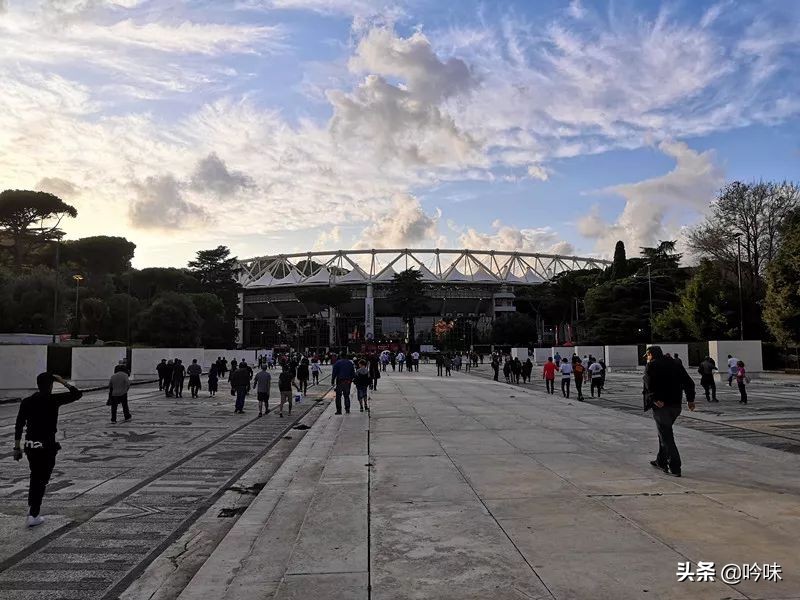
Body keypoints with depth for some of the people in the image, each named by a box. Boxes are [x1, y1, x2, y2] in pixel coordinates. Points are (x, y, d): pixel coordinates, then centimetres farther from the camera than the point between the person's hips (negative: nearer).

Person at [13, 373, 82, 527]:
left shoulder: (26, 402, 3)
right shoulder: (54, 400, -10)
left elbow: (18, 426, 2)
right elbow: (77, 393, -2)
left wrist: (17, 447, 7)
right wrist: (63, 382, 6)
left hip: (30, 445, 5)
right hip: (47, 446, -5)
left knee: (35, 477, 24)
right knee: (41, 480, 4)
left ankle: (31, 507, 29)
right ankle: (33, 516, 4)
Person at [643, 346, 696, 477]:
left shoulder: (651, 366, -6)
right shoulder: (675, 364, 14)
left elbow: (649, 384, -22)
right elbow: (689, 382, 12)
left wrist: (654, 399, -20)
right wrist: (690, 399, 12)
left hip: (661, 406, -7)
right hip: (676, 405, 7)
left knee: (666, 436, -1)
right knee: (664, 432, 22)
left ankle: (675, 468, -2)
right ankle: (661, 461, 31)